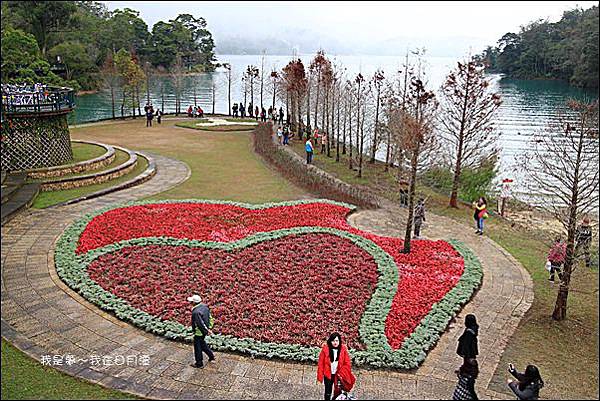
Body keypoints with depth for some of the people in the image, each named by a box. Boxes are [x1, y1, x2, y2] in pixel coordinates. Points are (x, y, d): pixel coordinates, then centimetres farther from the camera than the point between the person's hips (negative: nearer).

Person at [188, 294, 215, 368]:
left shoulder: (196, 312, -30)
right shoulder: (205, 307, -3)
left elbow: (201, 323, -28)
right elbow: (210, 318, 5)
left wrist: (207, 330, -18)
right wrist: (209, 328, 12)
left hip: (199, 332, -8)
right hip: (205, 330, 8)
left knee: (198, 347, 9)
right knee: (202, 343, 28)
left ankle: (199, 364, 22)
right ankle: (211, 356, 36)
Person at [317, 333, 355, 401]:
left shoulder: (343, 350, -6)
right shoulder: (325, 349, -9)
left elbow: (347, 364, -3)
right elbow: (321, 363, -5)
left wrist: (341, 373, -11)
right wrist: (320, 376, -6)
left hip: (339, 375, 0)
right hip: (328, 375, 0)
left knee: (338, 392, 0)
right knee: (328, 393, 11)